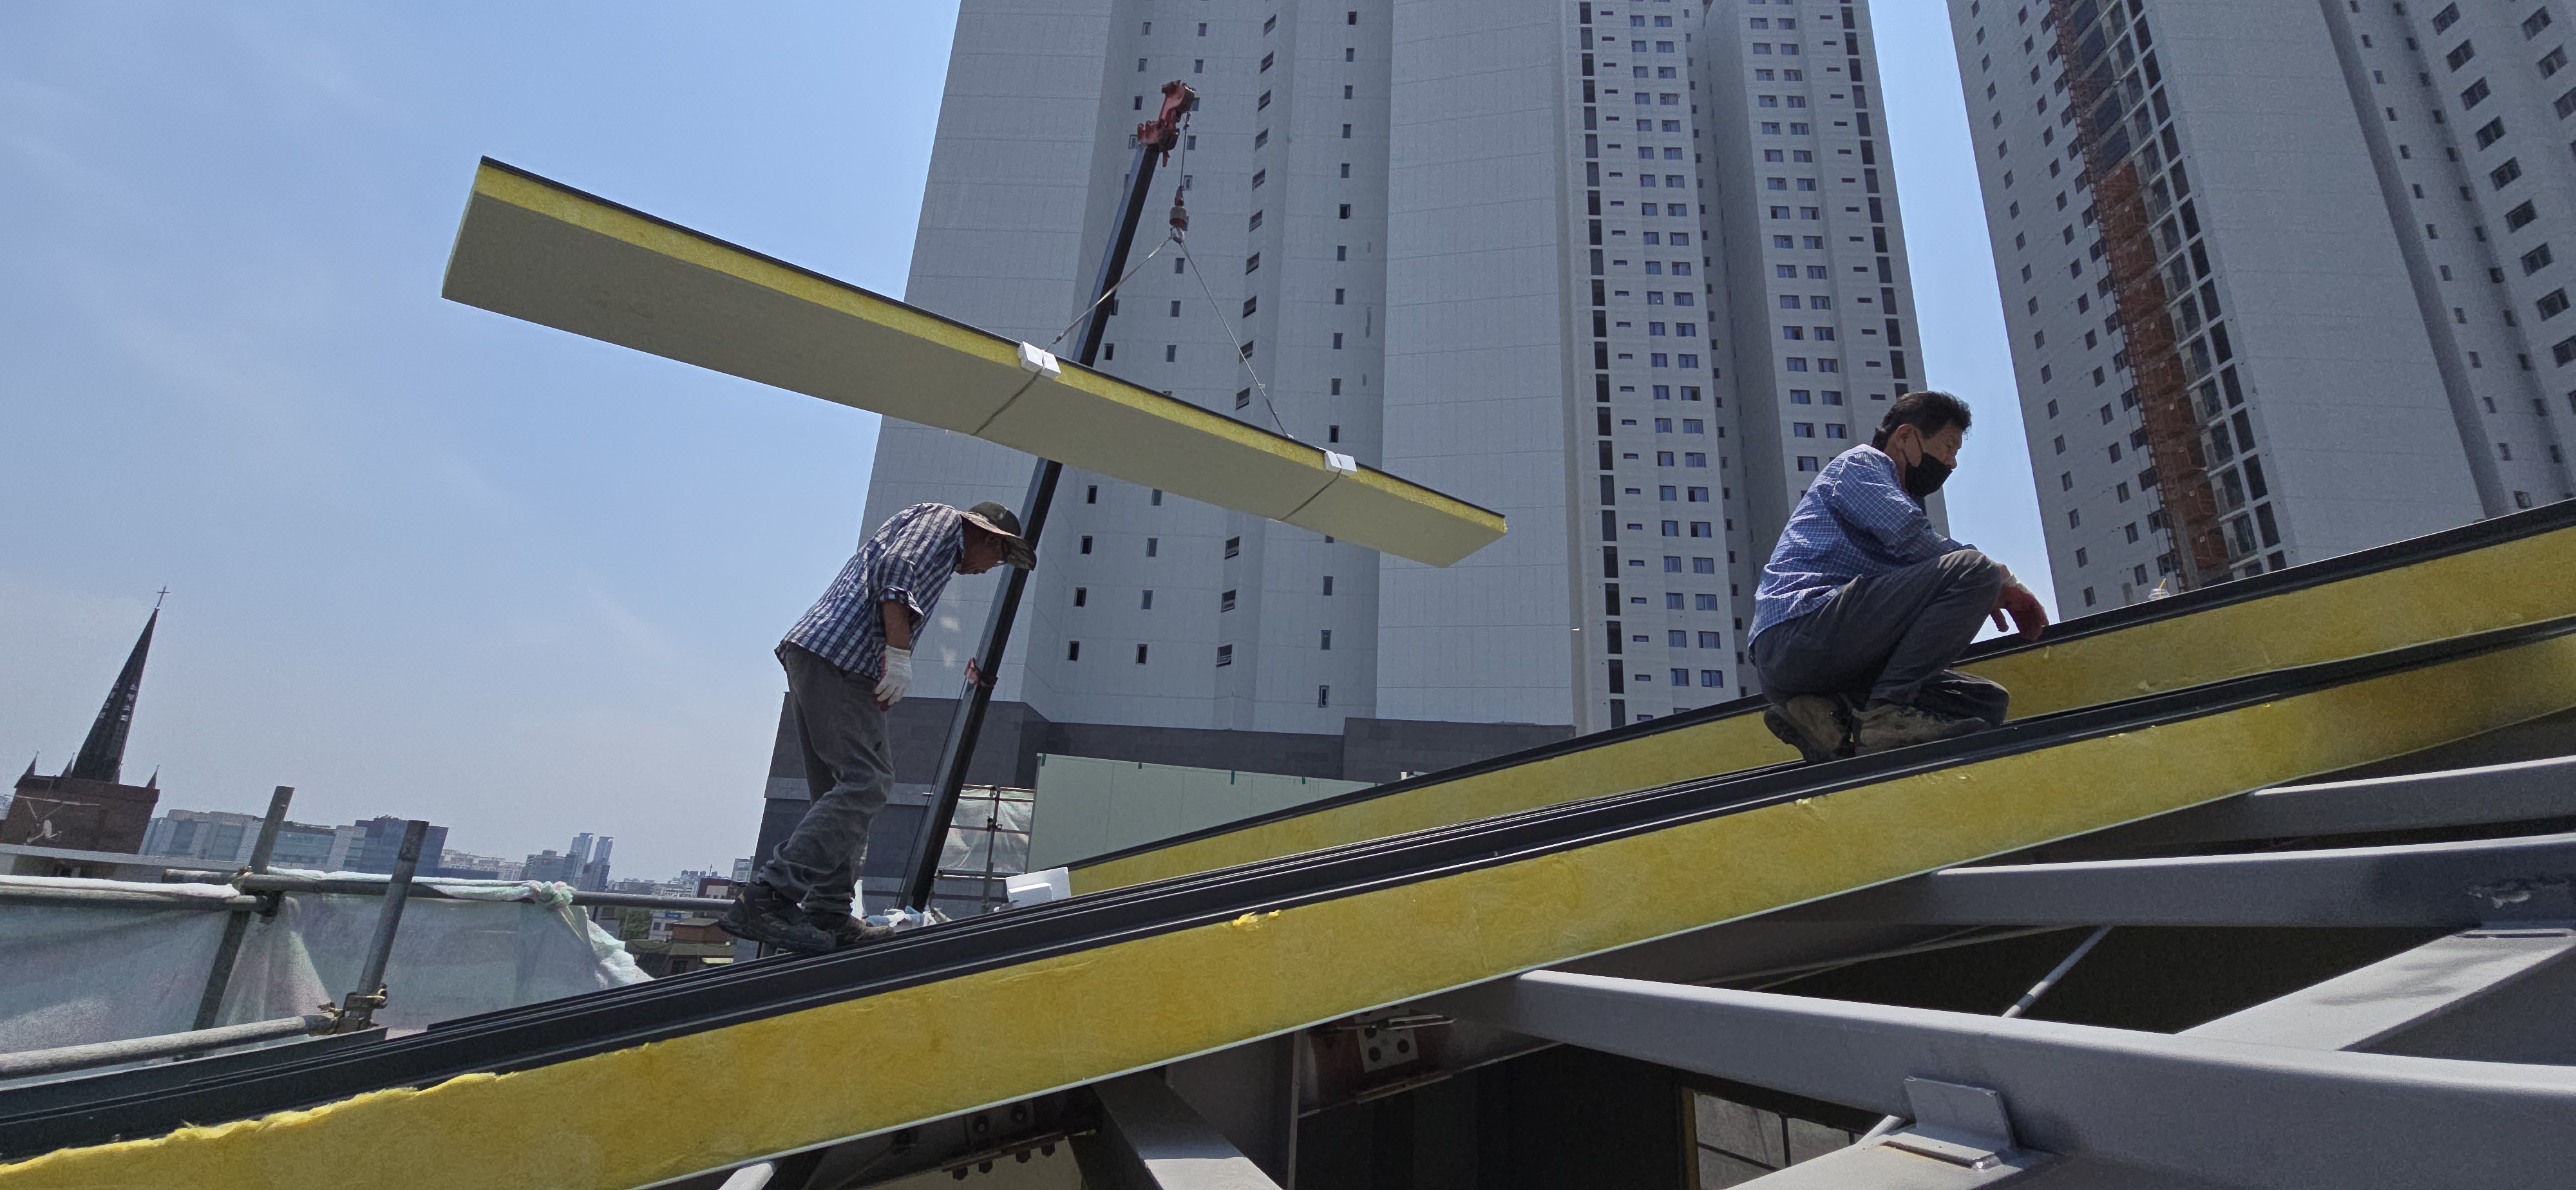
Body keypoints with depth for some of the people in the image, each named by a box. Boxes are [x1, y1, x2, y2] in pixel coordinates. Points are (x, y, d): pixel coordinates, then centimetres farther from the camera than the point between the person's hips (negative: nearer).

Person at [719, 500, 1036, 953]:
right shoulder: (942, 518, 5)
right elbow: (895, 568, -13)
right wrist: (899, 654, -19)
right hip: (838, 658, -10)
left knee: (842, 789, 9)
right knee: (866, 782, -15)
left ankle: (829, 915, 8)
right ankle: (767, 897, -19)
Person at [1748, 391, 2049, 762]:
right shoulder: (1861, 462, 10)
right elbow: (1910, 536, -9)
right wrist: (2003, 579, -1)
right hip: (1803, 627, -9)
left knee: (1987, 703, 4)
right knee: (1973, 571, -17)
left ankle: (1836, 717, -11)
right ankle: (1885, 711, -22)